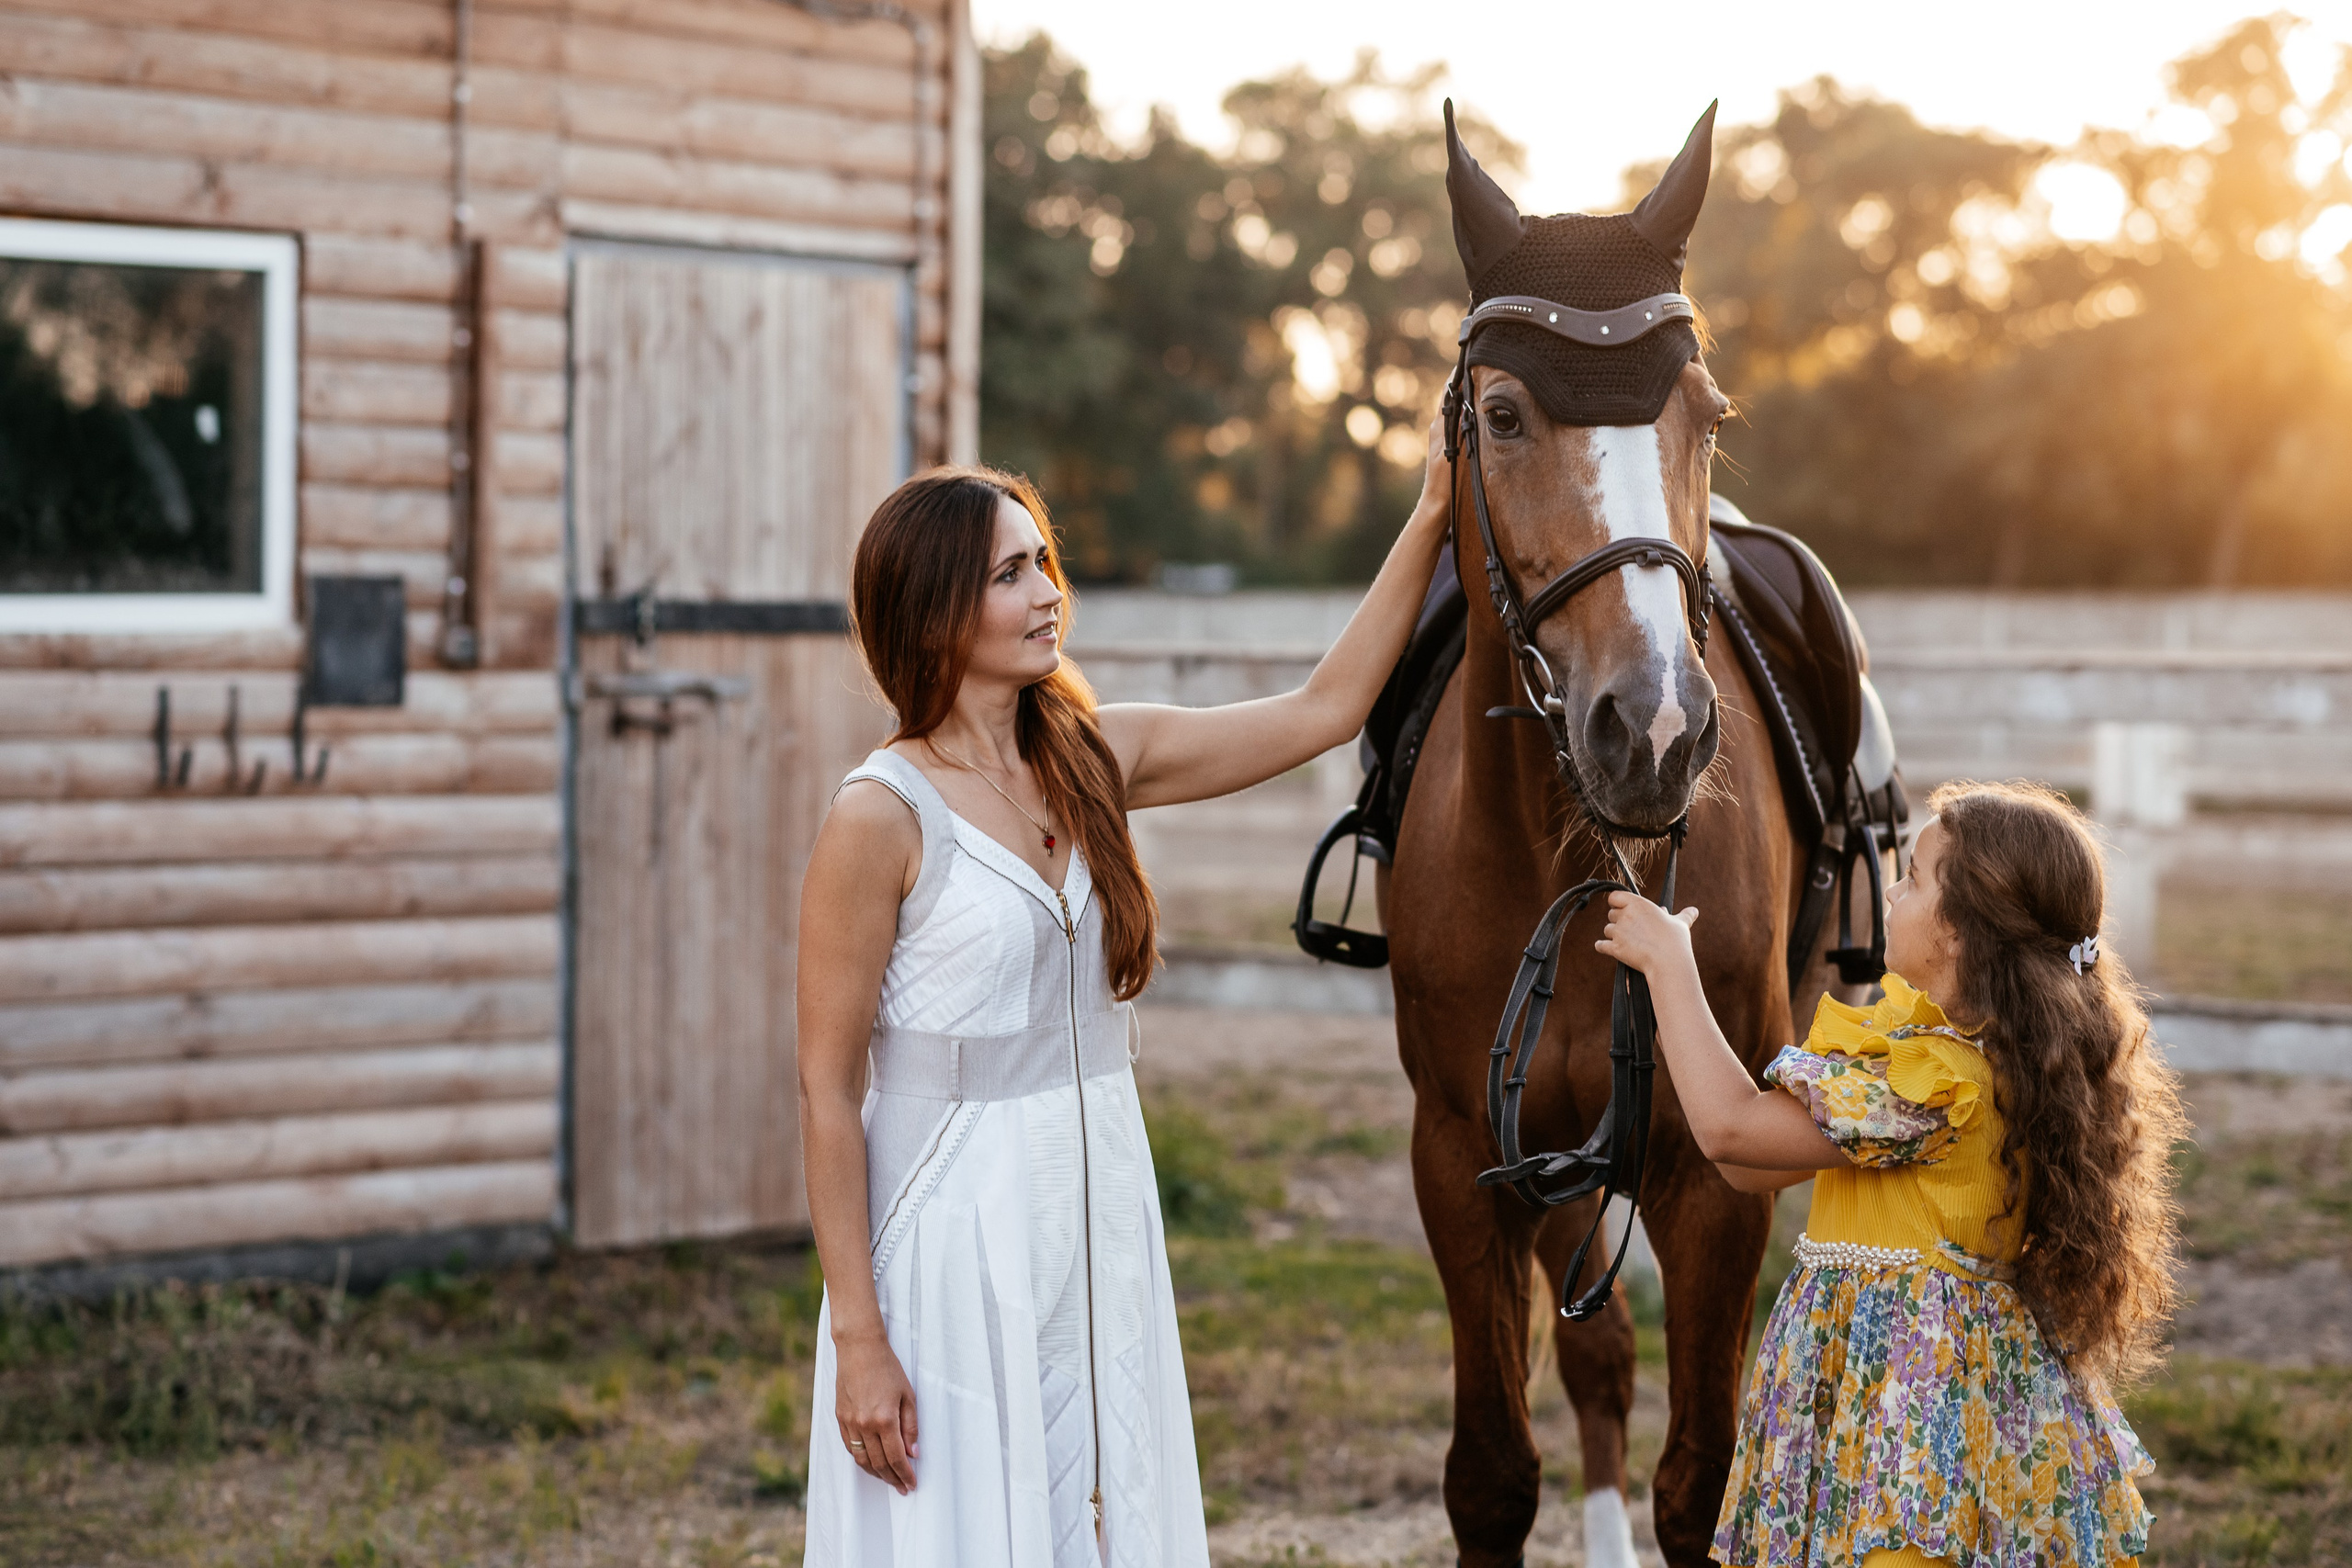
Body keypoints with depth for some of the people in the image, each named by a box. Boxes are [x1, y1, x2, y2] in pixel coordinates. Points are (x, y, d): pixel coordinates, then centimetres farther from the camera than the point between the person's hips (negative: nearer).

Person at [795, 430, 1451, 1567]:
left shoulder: (1097, 759, 4)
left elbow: (1325, 710, 10)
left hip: (1104, 1225, 6)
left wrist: (1430, 520, 5)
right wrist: (857, 1338, -15)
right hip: (958, 1243, -6)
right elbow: (828, 1095, -13)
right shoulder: (882, 818, -14)